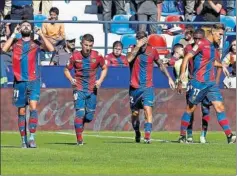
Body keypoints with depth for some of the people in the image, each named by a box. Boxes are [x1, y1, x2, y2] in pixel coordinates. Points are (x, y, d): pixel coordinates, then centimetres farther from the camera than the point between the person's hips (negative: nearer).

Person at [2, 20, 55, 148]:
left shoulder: (35, 44, 9)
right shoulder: (15, 43, 11)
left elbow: (51, 49, -6)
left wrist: (41, 35, -2)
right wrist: (13, 34, -3)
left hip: (33, 81, -1)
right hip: (19, 81, 1)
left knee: (33, 107, -16)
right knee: (21, 111, 2)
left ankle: (32, 137, -16)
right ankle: (24, 140, 7)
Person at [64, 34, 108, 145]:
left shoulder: (97, 56, -1)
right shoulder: (75, 56, -4)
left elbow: (104, 68, 14)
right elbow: (66, 70, 7)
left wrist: (100, 80, -2)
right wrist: (71, 79, -12)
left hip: (92, 89, 2)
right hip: (79, 89, -2)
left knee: (89, 117, 4)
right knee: (80, 112, -15)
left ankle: (79, 124, 36)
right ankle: (79, 139, -8)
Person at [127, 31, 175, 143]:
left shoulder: (152, 51, 1)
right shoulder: (132, 49, -3)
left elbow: (161, 64, 17)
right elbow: (129, 59, -25)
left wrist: (169, 78, 15)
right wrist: (138, 46, -26)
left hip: (148, 87, -1)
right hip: (134, 87, 1)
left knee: (148, 109, -18)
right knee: (135, 113, 9)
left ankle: (147, 136, -22)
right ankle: (137, 134, 33)